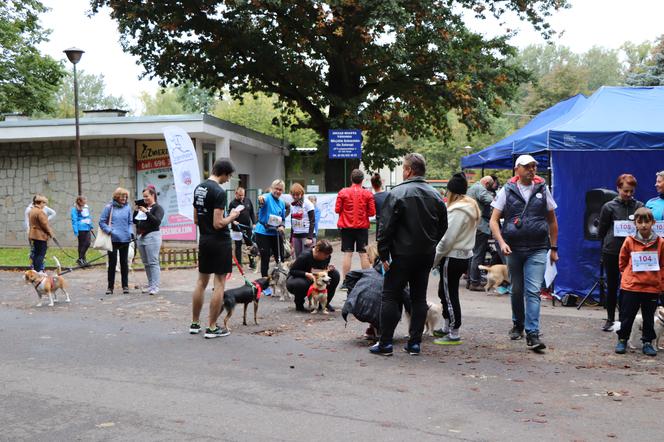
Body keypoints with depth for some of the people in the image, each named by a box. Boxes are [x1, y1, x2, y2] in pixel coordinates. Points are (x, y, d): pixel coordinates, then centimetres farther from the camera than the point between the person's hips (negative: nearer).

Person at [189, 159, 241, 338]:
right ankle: (212, 328, 0)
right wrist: (232, 216, -5)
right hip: (220, 241, -8)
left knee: (201, 281, 15)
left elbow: (196, 219, 14)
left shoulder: (198, 188, 9)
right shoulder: (219, 192, -18)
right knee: (219, 283, -1)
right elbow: (218, 224, -20)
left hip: (204, 240, 8)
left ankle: (195, 324, 21)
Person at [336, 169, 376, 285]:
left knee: (347, 253, 3)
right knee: (364, 253, 5)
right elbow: (372, 212, -3)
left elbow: (337, 209, -1)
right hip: (362, 227, 0)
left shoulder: (343, 192, -3)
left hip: (346, 226, 0)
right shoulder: (367, 194, -4)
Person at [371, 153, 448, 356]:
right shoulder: (436, 195, 7)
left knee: (391, 297, 2)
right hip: (427, 255, 5)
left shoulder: (397, 193, -12)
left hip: (402, 255, -5)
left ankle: (385, 343, 2)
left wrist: (383, 254, -8)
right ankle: (415, 343, 12)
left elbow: (386, 227, -14)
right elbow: (443, 227, 14)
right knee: (419, 297, 11)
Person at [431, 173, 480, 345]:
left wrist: (435, 258, -9)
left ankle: (454, 334, 5)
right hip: (464, 255, 10)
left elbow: (448, 238, -21)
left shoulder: (457, 210, -20)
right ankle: (446, 328, 31)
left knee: (450, 295, -1)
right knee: (444, 292, 20)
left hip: (452, 257, -10)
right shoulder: (471, 207, 11)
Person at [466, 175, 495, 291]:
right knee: (478, 254, -7)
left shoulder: (471, 188, 21)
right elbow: (491, 201, -24)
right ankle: (475, 282, -7)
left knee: (473, 253, 15)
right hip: (480, 226, -10)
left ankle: (470, 280, 20)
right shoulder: (480, 189, -12)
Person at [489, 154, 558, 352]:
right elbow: (493, 220, 1)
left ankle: (532, 334, -10)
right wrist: (501, 242, -14)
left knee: (533, 291, -10)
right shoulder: (507, 191, 2)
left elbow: (552, 220, 12)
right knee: (517, 290, 14)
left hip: (537, 249, -1)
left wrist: (554, 248, 10)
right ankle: (518, 325, 34)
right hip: (513, 249, 1)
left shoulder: (542, 189, 5)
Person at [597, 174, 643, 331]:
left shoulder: (639, 206, 3)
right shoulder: (609, 207, 0)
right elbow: (601, 231, 5)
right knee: (612, 286, 8)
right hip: (611, 252, 0)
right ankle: (610, 319, 19)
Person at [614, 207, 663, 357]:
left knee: (649, 317, 10)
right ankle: (622, 340, 19)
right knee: (627, 316, 6)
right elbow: (622, 263, 10)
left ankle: (647, 342, 21)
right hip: (630, 287, 0)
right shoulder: (629, 241, -3)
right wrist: (629, 275, 5)